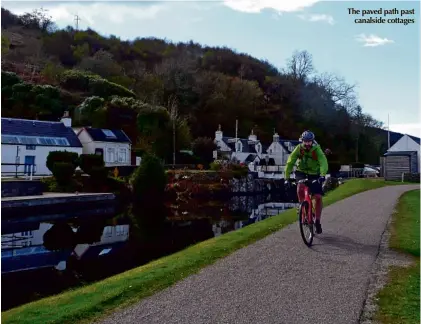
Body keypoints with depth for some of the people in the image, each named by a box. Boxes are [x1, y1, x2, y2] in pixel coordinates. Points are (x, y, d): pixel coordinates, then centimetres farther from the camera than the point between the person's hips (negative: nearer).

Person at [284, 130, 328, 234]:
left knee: (318, 197, -9)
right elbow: (290, 162, -20)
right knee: (300, 188, -30)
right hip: (301, 172, 1)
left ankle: (317, 221, 7)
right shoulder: (299, 148, -18)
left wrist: (322, 175, -52)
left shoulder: (317, 149, -22)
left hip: (314, 174, 0)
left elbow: (323, 162, -35)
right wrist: (287, 178, -28)